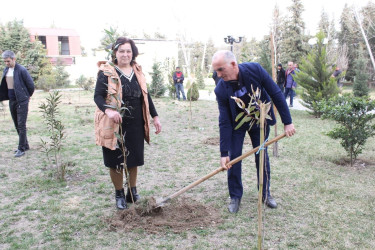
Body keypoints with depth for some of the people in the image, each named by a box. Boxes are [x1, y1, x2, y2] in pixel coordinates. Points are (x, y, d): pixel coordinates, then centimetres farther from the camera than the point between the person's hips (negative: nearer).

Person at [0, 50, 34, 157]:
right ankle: (25, 145, 24)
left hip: (21, 101, -7)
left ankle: (21, 149, 0)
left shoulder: (21, 70, -13)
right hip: (12, 101, 7)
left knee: (21, 125, -5)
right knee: (17, 125, 12)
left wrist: (27, 96, 4)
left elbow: (31, 85, -8)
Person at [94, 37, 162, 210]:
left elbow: (145, 96, 15)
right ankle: (119, 195, 26)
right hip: (114, 124, -4)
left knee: (134, 159, 13)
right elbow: (98, 96, -13)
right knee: (116, 161, 6)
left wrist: (155, 116, 11)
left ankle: (132, 192, 32)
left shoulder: (137, 71, 10)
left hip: (135, 124, 5)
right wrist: (108, 110, -32)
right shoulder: (106, 72, -7)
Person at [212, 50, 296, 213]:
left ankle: (266, 194, 24)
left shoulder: (255, 70, -27)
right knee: (233, 157, -5)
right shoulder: (221, 89, -26)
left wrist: (287, 121, -17)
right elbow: (224, 122, -22)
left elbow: (276, 94, -17)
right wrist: (224, 152, -23)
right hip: (237, 122, 0)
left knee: (262, 156, 6)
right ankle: (235, 197, 13)